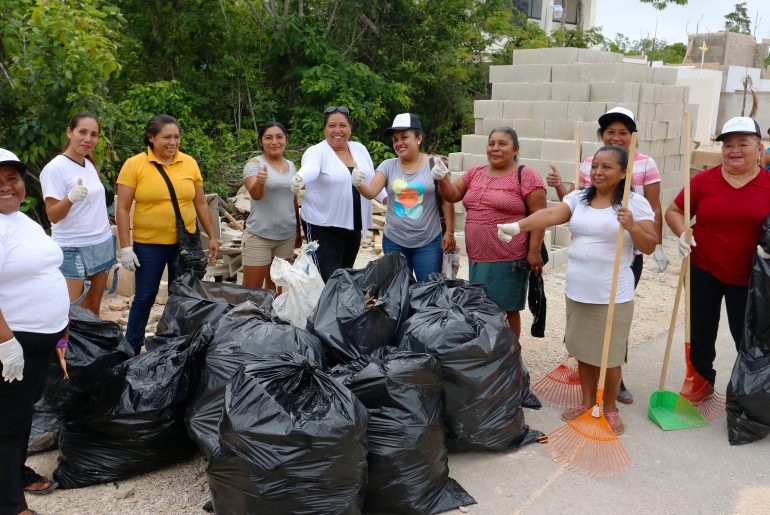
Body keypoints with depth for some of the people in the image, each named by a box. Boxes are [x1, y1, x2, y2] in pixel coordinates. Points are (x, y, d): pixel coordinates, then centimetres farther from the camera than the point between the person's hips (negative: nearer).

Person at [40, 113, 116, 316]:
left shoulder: (89, 165, 9)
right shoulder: (55, 168, -13)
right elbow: (52, 215, -16)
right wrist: (70, 198, -34)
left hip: (102, 245, 7)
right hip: (72, 250, -7)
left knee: (93, 304, 13)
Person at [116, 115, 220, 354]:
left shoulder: (189, 163, 2)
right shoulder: (134, 165, -6)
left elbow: (200, 204, 10)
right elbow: (122, 209, -7)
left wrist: (212, 236, 9)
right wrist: (125, 247, -11)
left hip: (185, 242, 3)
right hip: (148, 244, -3)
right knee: (144, 297, 8)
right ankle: (132, 348, 25)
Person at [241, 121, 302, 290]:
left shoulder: (291, 165, 10)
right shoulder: (254, 164, -7)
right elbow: (255, 194, -22)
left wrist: (298, 231, 19)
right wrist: (260, 181, -44)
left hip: (287, 236, 5)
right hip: (259, 236, -5)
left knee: (276, 288, 16)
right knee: (252, 289, -1)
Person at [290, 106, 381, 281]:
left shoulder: (360, 149, 8)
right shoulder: (317, 152, -10)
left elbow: (373, 180, 16)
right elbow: (310, 169, -32)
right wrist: (299, 178, -53)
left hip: (354, 226, 6)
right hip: (323, 227, -6)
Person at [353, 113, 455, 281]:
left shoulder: (434, 164, -5)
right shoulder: (388, 166, 1)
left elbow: (447, 200, -2)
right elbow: (371, 192, -10)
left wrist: (450, 232, -4)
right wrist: (359, 184, -31)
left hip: (428, 243, -2)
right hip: (394, 242, 3)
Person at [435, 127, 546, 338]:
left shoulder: (526, 175, -8)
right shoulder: (475, 173, 10)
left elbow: (539, 216, -10)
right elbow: (452, 195, 12)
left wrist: (534, 252, -15)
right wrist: (443, 178, -8)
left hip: (509, 260, -6)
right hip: (476, 258, 6)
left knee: (507, 310, 5)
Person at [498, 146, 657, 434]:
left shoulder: (635, 203, -6)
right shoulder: (578, 198, 6)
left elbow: (650, 247, -7)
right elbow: (550, 215, -11)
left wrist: (632, 227, -26)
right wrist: (518, 226, -28)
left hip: (612, 296, -4)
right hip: (576, 292, 5)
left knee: (609, 356, 6)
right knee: (583, 352, 16)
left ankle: (610, 408, 27)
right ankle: (587, 402, 34)